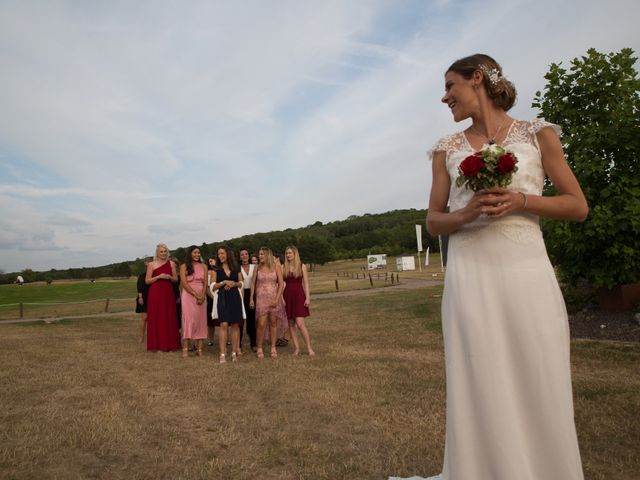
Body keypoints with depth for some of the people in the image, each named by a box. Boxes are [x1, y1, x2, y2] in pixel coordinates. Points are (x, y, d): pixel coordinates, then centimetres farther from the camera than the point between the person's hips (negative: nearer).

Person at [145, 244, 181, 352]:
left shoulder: (171, 264, 10)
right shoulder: (151, 264, 4)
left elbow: (176, 279, 12)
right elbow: (147, 280, 1)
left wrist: (169, 277, -9)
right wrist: (158, 276, -13)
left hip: (168, 293, 2)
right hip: (155, 293, -2)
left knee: (169, 318, 2)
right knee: (156, 318, -1)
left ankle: (169, 344, 10)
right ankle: (158, 344, 6)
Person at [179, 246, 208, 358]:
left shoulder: (203, 267, 11)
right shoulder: (184, 266, 2)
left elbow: (205, 283, 4)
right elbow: (184, 283, -7)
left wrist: (202, 296, -12)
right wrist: (196, 295, -14)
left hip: (201, 297, 3)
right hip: (188, 296, -3)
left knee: (201, 321, 0)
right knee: (189, 320, -8)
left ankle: (199, 348, 2)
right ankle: (185, 349, -6)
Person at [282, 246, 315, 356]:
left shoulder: (302, 266, 3)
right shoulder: (283, 268, 6)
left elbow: (306, 283, 1)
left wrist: (308, 297, -6)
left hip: (299, 295, -3)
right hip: (287, 296, 3)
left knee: (300, 323, -11)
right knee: (291, 324, 5)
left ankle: (309, 348, -1)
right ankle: (296, 348, 14)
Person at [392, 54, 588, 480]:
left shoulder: (537, 134, 7)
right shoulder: (447, 149, 11)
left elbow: (578, 206, 6)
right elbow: (434, 221, 10)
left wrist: (520, 201, -11)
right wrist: (468, 213, -11)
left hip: (527, 270, 0)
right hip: (470, 274, 1)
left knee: (539, 390, 4)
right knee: (483, 394, 3)